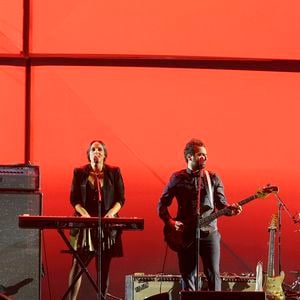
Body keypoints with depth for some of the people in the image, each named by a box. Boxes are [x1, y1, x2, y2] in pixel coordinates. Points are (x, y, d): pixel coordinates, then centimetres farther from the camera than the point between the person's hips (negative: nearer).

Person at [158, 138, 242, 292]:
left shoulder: (213, 178, 8)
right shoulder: (177, 178, 4)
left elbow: (221, 204, 5)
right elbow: (162, 205, 8)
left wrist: (230, 209, -17)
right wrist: (170, 223, -7)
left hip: (209, 233, 1)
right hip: (185, 234, 0)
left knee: (214, 275, -6)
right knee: (188, 277, 3)